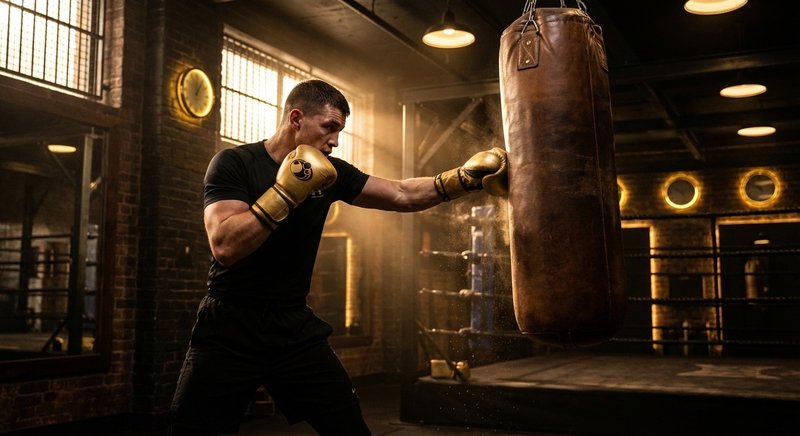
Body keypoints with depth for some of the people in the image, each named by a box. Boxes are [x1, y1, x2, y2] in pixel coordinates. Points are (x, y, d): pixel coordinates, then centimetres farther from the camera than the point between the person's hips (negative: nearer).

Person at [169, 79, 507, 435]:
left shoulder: (330, 172, 3)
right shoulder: (234, 163, -11)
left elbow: (403, 195, 5)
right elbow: (225, 248, -24)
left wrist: (469, 176, -4)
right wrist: (286, 191, -26)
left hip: (295, 324, 4)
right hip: (230, 325, -4)